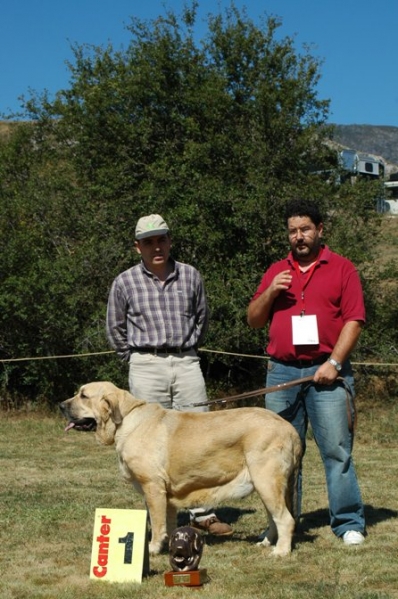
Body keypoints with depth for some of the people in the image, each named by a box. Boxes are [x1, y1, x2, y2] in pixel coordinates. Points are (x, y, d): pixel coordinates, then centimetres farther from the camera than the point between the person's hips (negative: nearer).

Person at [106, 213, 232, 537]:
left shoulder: (190, 276, 4)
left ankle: (202, 512, 7)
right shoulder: (125, 283, 0)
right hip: (146, 367, -2)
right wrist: (136, 358, 10)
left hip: (187, 364, 2)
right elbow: (116, 330, 10)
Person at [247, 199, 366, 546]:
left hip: (327, 371, -4)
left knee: (337, 449, -5)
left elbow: (354, 320, -2)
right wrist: (270, 292, -3)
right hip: (282, 372, 4)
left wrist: (334, 362, -12)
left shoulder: (341, 269, 4)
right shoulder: (276, 272, 16)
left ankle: (349, 523, 1)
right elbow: (254, 320, 16)